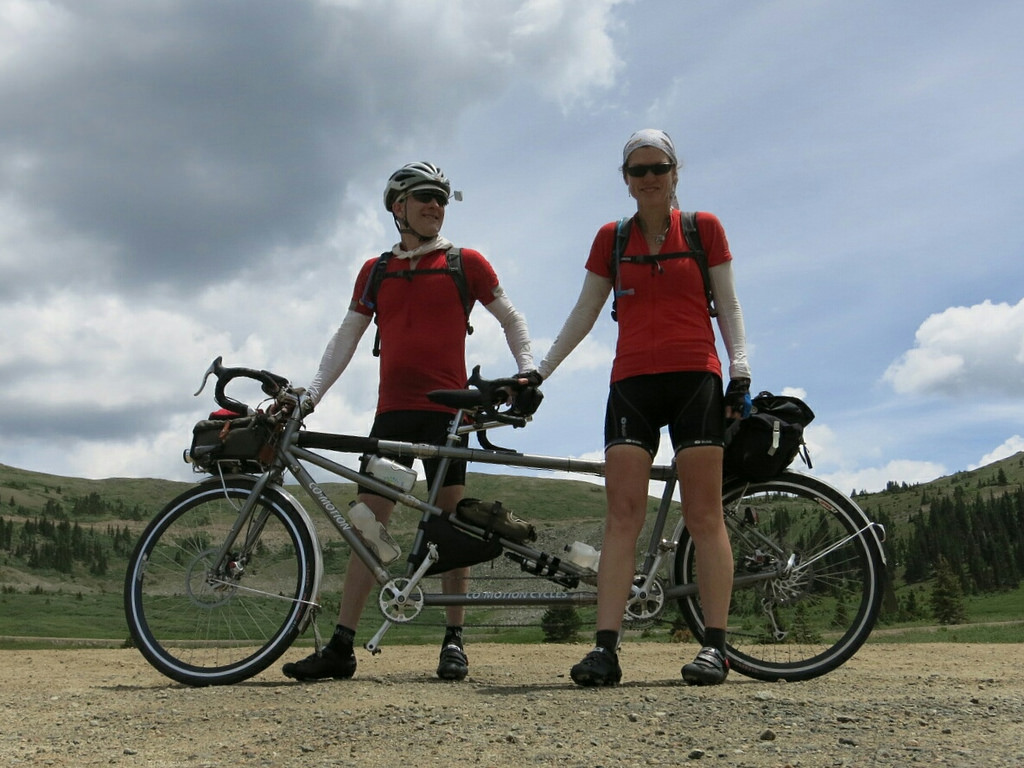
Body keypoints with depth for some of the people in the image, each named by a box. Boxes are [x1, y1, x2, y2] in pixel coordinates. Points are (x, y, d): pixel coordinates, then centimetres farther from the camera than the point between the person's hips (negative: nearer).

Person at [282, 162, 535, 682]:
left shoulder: (465, 263, 7)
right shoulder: (375, 271, 14)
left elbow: (511, 319, 13)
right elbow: (346, 338, 14)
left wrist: (528, 369, -2)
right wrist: (309, 395, 5)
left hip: (446, 408, -3)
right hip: (392, 410, 3)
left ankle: (454, 640, 9)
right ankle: (341, 646, 0)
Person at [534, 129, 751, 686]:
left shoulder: (704, 228, 9)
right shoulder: (611, 238, 14)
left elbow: (728, 306, 9)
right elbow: (583, 313, 16)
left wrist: (740, 370, -3)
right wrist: (540, 372, 12)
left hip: (695, 379, -2)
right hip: (632, 382, 2)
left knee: (704, 514, -4)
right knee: (622, 514, -7)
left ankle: (715, 645, -2)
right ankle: (605, 647, -11)